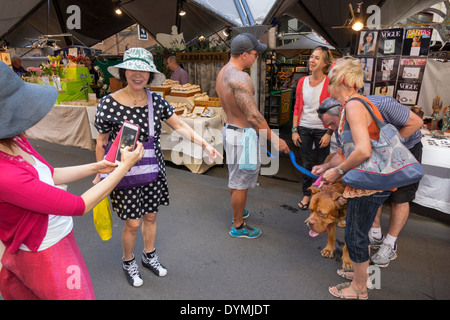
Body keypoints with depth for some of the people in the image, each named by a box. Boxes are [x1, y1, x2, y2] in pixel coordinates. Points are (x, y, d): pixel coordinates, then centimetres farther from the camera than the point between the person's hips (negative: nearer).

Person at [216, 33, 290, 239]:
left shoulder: (223, 73, 7)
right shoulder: (240, 78, -25)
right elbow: (253, 116, -28)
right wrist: (274, 139, -21)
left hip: (230, 129, 10)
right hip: (242, 135, -10)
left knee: (235, 177, 25)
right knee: (240, 183, 5)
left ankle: (238, 212, 46)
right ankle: (238, 227, 23)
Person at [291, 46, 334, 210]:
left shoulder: (330, 83, -8)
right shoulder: (302, 82, 5)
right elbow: (297, 107, 7)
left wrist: (329, 133, -12)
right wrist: (294, 130, 3)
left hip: (321, 129, -3)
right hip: (304, 128, 3)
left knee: (323, 164, 7)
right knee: (306, 164, 11)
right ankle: (306, 194, 27)